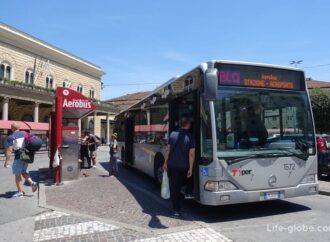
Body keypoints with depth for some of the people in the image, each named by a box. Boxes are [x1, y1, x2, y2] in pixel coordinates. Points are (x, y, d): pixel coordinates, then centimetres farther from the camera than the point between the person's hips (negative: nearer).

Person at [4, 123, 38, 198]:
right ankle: (32, 183, 3)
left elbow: (9, 150, -14)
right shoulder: (24, 134, 6)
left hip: (18, 158, -6)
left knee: (17, 175, 7)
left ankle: (20, 192, 11)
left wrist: (7, 161, -10)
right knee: (23, 172, 23)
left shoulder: (10, 137, -8)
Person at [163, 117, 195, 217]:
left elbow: (168, 149, 2)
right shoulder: (190, 137, -9)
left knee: (173, 187, 9)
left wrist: (165, 162, 10)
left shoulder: (173, 134, 0)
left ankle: (176, 209, 12)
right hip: (183, 166, -1)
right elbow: (191, 154, -12)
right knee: (179, 185, 23)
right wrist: (190, 168, -7)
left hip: (171, 165, 2)